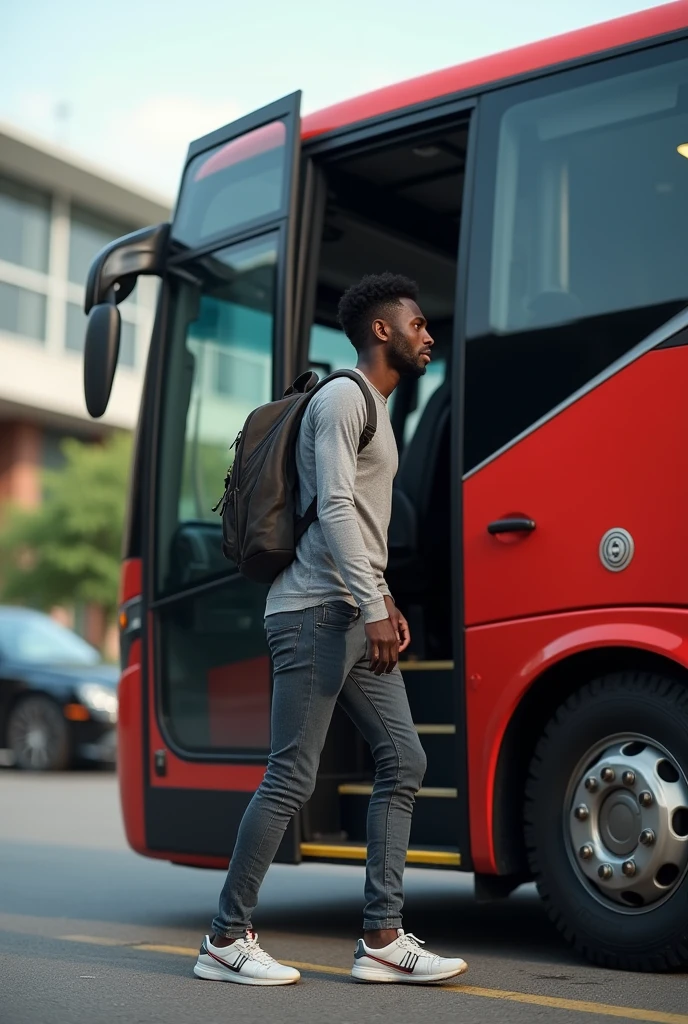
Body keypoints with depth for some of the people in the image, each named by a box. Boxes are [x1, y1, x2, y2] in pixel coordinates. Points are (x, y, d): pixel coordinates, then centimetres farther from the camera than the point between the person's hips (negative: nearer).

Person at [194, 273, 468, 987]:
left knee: (403, 761, 5)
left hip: (356, 617, 10)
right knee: (292, 776, -7)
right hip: (316, 613, -10)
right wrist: (372, 608, -23)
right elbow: (334, 508, -18)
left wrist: (384, 601, 19)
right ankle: (226, 940, 3)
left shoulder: (377, 409, 23)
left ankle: (382, 940, 7)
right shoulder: (343, 398, -7)